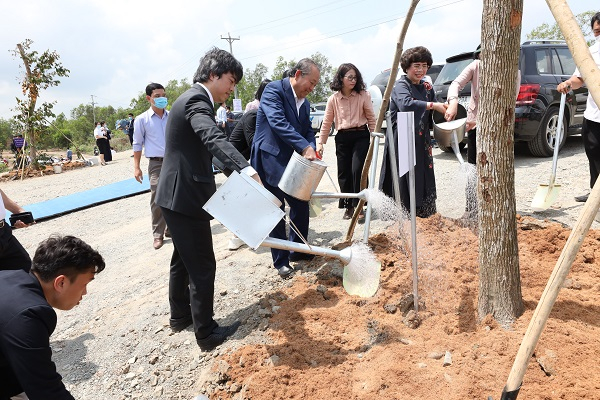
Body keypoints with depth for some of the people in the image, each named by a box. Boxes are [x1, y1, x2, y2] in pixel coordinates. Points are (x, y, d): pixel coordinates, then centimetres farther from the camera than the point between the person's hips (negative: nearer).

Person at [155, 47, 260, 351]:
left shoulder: (193, 98, 17)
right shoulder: (196, 100, -17)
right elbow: (213, 138, -39)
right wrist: (244, 167, -54)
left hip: (175, 195, 11)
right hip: (186, 197, -11)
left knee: (183, 259, 22)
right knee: (202, 266, -1)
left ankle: (180, 315, 38)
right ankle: (206, 333, 11)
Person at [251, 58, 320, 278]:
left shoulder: (304, 103, 12)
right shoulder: (273, 90, -12)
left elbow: (308, 131, 13)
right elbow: (278, 123, -25)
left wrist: (311, 150, -9)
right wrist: (305, 147, -32)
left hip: (294, 163, 8)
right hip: (271, 162, -7)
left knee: (301, 205, 12)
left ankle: (298, 251, 31)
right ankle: (281, 261, 15)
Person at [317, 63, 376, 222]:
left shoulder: (363, 95, 0)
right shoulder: (333, 99, 3)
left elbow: (371, 118, 4)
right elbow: (327, 122, 7)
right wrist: (320, 143, 4)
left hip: (361, 136, -2)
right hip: (342, 138, 2)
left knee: (357, 170, -13)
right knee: (344, 173, 5)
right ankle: (348, 206, 22)